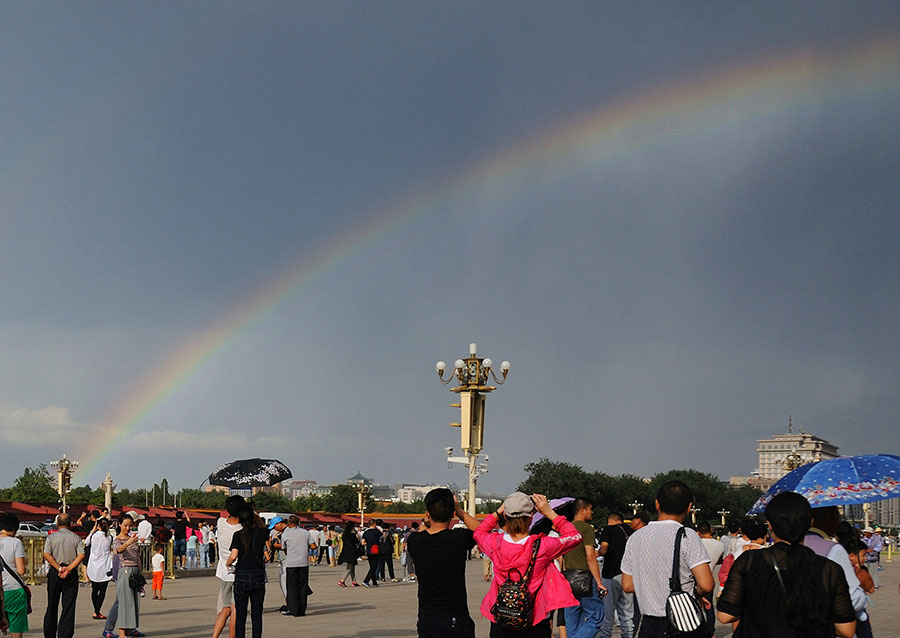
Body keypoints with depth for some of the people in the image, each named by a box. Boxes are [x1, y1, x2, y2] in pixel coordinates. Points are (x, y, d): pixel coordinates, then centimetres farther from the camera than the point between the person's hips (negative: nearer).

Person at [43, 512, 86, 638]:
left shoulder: (51, 537, 2)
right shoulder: (76, 537, 4)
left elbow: (46, 555, -11)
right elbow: (81, 555, -8)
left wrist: (59, 568, -12)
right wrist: (68, 569, -11)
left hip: (54, 573, 0)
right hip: (72, 575, 0)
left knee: (52, 606, 12)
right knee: (68, 607, 1)